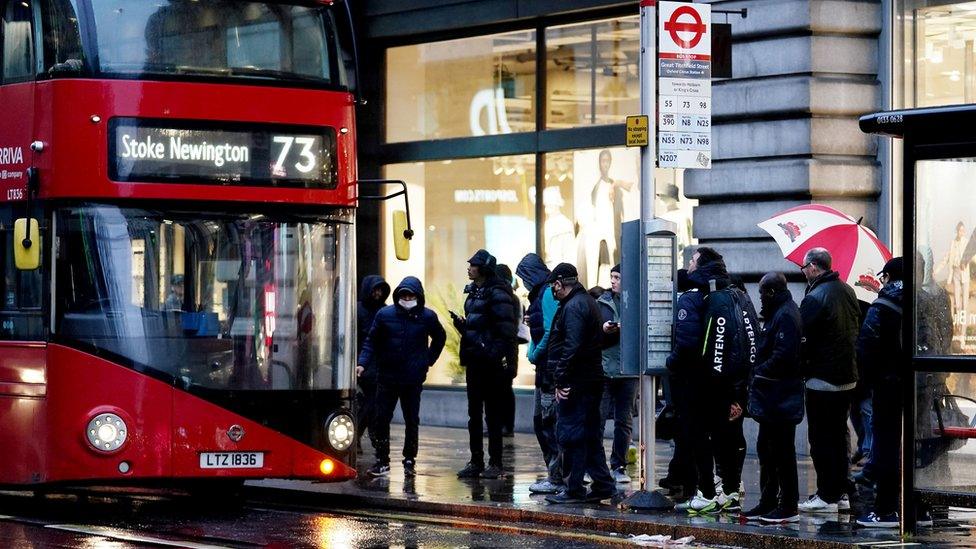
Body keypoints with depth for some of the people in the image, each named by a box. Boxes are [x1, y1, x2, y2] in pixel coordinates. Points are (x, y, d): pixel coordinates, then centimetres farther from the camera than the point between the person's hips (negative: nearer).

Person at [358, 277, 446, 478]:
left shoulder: (427, 317, -1)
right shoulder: (385, 314, -2)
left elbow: (440, 338, 17)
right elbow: (371, 341, 4)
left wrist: (429, 360, 8)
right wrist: (362, 363, -10)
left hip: (413, 380, 0)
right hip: (387, 378, 0)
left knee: (412, 421, 7)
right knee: (381, 419, -1)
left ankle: (410, 461, 18)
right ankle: (382, 461, 8)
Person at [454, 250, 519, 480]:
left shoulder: (497, 293, -12)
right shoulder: (474, 292, 15)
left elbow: (506, 329, -18)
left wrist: (499, 354, -24)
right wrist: (461, 324, 4)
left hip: (490, 363, -9)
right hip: (474, 361, 9)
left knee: (492, 413, -3)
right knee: (474, 413, 10)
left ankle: (495, 463, 2)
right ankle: (476, 462, 15)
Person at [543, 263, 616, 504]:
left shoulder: (573, 307, -14)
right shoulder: (588, 302, 17)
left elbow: (571, 347, -23)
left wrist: (561, 380, -19)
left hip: (575, 384, -10)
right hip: (592, 381, 10)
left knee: (570, 434, -4)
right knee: (590, 434, 15)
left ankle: (574, 489, -1)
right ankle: (603, 484, 17)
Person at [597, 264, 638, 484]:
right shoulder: (602, 303, 6)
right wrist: (603, 330, -14)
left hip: (629, 371, 0)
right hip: (604, 370, 0)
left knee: (624, 421, 6)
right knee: (597, 418, -5)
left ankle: (618, 466, 14)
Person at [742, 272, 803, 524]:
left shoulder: (785, 316, -16)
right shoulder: (781, 312, 16)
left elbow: (783, 355, -24)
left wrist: (760, 372, -13)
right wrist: (759, 372, 9)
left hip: (780, 397, -11)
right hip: (773, 397, 11)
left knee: (782, 452, -5)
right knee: (766, 449, 16)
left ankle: (788, 507, 0)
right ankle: (768, 503, 23)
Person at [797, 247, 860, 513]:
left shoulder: (814, 298, -18)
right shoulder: (847, 292, 8)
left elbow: (804, 340, -18)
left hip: (822, 380, -8)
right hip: (847, 377, 8)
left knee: (821, 438, -2)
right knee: (840, 434, 15)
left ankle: (827, 496, -1)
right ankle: (842, 493, 19)